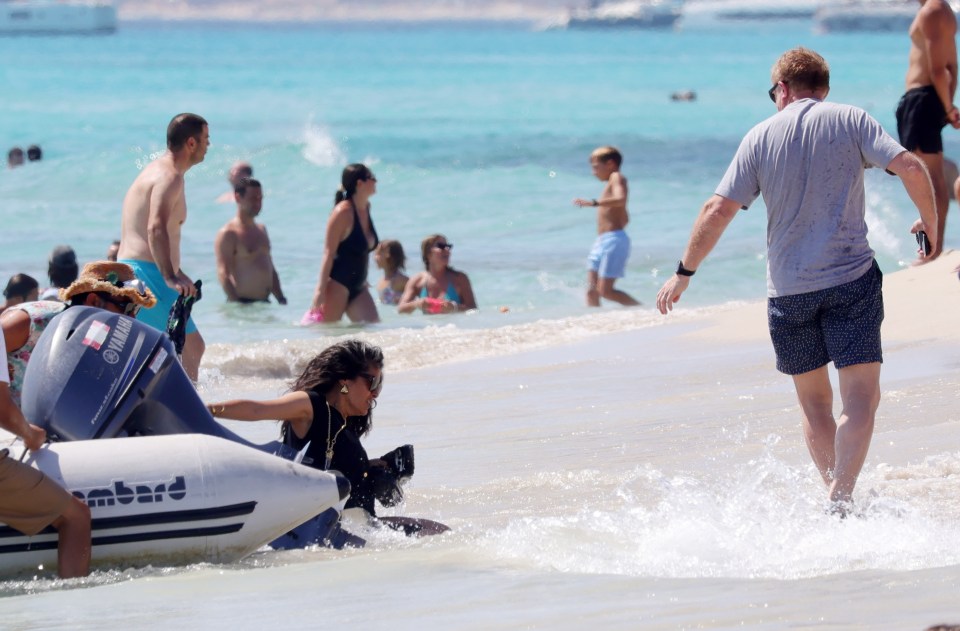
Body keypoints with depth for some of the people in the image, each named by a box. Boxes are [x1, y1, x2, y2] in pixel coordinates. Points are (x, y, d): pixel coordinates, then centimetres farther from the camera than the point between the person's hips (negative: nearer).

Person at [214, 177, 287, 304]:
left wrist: (281, 299, 15)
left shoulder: (261, 229, 19)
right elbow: (223, 274, -14)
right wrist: (236, 304, -22)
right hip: (242, 303, -8)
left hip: (264, 303, 8)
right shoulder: (228, 234, -7)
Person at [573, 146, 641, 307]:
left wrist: (593, 203, -36)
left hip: (614, 240, -10)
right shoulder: (611, 183, 23)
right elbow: (624, 218, 30)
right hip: (602, 241, 10)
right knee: (591, 291, 0)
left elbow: (621, 200, -28)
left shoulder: (616, 178, -6)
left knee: (605, 291, -13)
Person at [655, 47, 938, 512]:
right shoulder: (850, 121, 1)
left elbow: (718, 211, -2)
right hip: (851, 278, -2)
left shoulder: (761, 137, 3)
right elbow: (909, 166, -10)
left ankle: (837, 496, 18)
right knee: (861, 396, -5)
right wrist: (930, 222, 7)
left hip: (788, 289, 2)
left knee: (814, 400, 16)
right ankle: (841, 500, -21)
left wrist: (683, 273, 7)